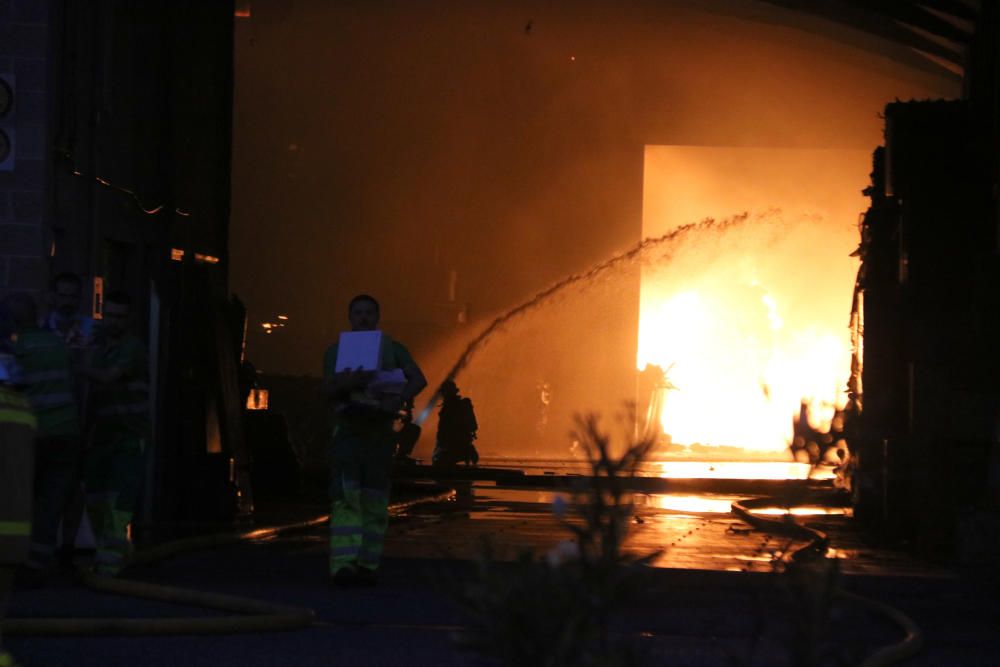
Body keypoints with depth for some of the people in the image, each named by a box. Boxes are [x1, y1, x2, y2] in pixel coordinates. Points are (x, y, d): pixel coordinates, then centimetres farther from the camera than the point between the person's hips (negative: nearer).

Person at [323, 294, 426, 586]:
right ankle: (343, 565, -21)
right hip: (348, 429, -1)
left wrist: (398, 399, -21)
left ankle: (366, 566, 5)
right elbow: (329, 388, -2)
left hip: (380, 432, 1)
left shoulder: (392, 349, 11)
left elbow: (418, 379, -2)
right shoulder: (337, 350, 11)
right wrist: (348, 381, -24)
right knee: (346, 498, -13)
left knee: (374, 503, 0)